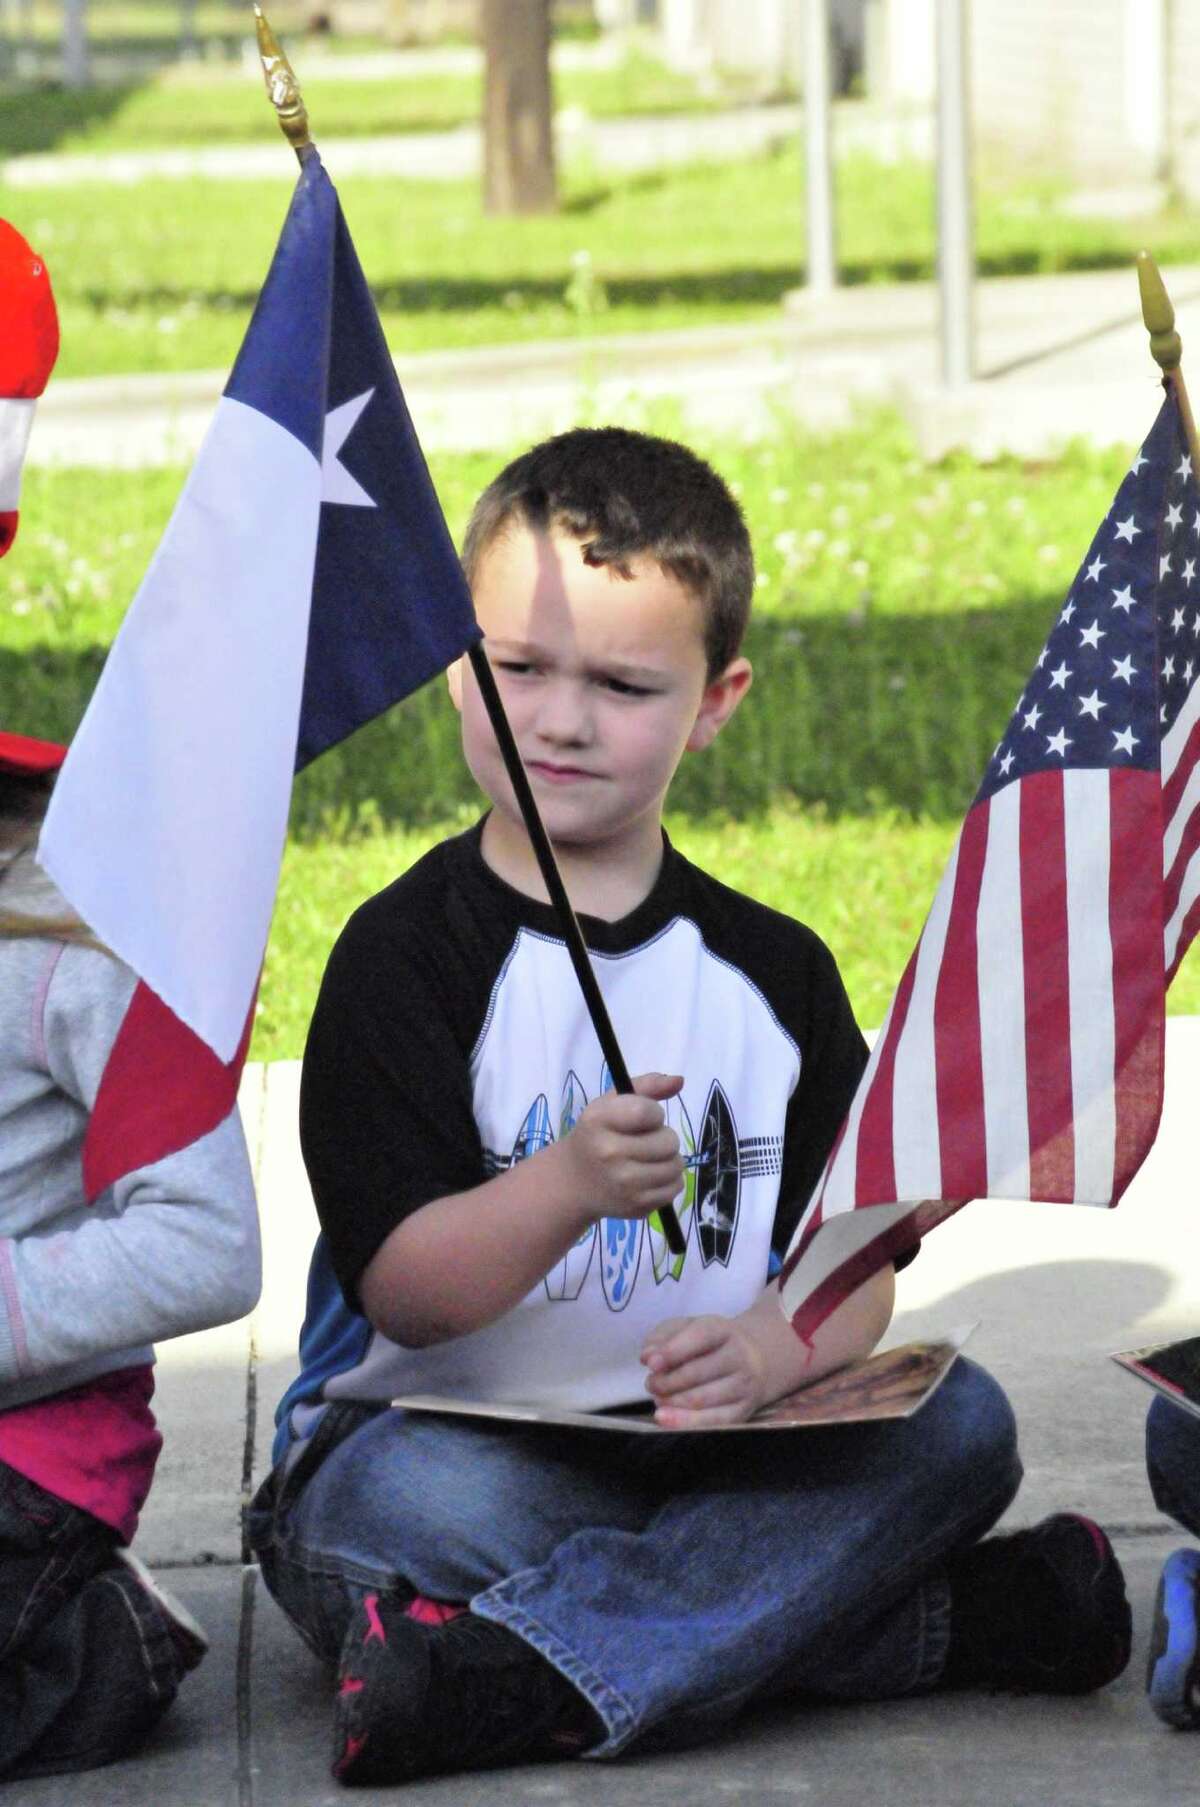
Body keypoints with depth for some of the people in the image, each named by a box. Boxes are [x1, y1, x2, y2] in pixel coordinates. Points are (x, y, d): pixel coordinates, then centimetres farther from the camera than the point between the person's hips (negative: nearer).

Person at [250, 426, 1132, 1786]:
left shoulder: (774, 970, 11)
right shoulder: (407, 952, -3)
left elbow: (855, 1267, 5)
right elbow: (404, 1291, -12)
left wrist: (775, 1346, -19)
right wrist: (570, 1188, -31)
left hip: (698, 1452, 4)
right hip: (443, 1435, -4)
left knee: (960, 1420, -20)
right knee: (412, 1506, -37)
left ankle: (520, 1673, -33)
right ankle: (951, 1627, -32)